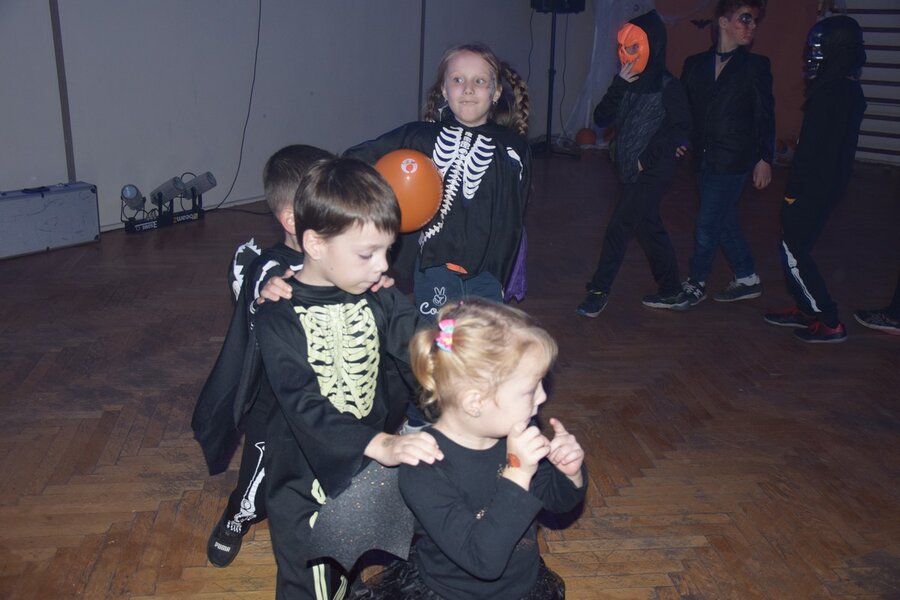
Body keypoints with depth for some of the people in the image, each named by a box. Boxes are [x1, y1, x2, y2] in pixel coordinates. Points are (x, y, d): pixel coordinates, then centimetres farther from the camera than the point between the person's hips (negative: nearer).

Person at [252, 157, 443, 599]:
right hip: (307, 486, -4)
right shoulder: (279, 318, -19)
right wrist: (381, 445, -42)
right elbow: (303, 406, -29)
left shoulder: (382, 300, -5)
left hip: (373, 471, 5)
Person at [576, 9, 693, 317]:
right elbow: (601, 118, -1)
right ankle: (672, 293, 27)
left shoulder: (667, 87, -10)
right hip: (630, 171, 7)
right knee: (650, 229, 14)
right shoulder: (628, 83, 6)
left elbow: (681, 128, -12)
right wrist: (619, 86, -13)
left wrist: (648, 157, -16)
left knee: (618, 229, -6)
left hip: (652, 173, -7)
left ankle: (599, 291, 6)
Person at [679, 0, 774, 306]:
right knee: (725, 222, 14)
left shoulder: (756, 66, -1)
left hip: (734, 161, -4)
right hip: (705, 159, 5)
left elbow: (765, 117, -2)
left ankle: (695, 284, 12)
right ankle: (747, 279, 29)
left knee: (707, 226, -3)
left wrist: (765, 159, -6)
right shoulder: (695, 64, 6)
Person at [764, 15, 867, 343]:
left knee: (793, 253, -2)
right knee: (796, 248, 18)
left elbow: (812, 149, -22)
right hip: (829, 184, 9)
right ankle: (806, 309, 29)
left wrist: (794, 190, -16)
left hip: (812, 189, -9)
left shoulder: (830, 93, -21)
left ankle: (829, 323, 3)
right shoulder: (850, 90, 10)